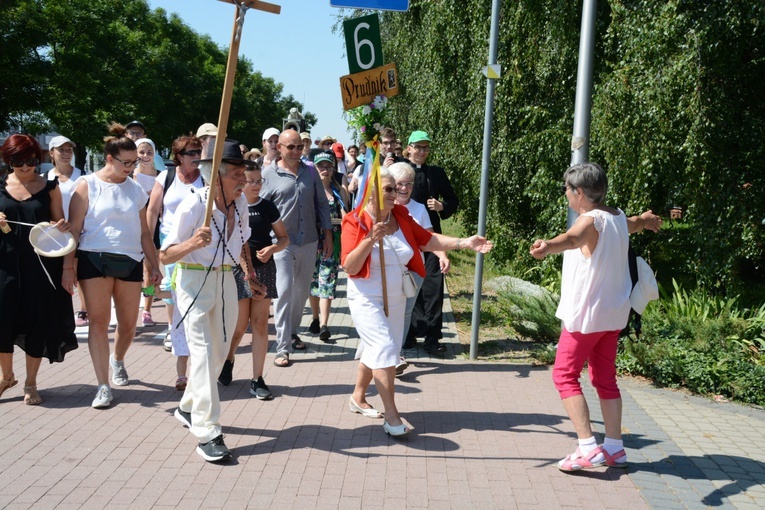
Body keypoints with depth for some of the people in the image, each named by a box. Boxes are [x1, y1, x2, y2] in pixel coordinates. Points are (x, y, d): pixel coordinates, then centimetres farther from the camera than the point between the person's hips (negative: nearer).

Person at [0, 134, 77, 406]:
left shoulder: (50, 187, 2)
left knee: (38, 322, 3)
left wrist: (63, 227, -15)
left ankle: (30, 383, 19)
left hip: (42, 264, -1)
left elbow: (59, 224, 6)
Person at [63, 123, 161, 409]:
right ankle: (103, 386, 2)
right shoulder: (87, 185, 1)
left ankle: (118, 360, 38)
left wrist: (154, 265, 12)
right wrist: (68, 267, -8)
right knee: (98, 322, -4)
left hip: (130, 262, 3)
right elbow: (73, 229, -2)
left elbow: (144, 232, 16)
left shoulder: (135, 189, 12)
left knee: (128, 324, 6)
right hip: (94, 259, -3)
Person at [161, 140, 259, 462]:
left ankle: (188, 408, 37)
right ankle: (207, 434, -13)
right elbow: (164, 256, -17)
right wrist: (193, 243, -34)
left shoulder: (240, 202, 1)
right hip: (194, 280, -7)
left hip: (226, 279, 7)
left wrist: (247, 266, 8)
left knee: (220, 352, 14)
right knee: (203, 350, -14)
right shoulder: (193, 206, -19)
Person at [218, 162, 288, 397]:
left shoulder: (267, 207, 4)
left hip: (263, 268, 2)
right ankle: (228, 360, 34)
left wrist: (273, 248, -11)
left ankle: (257, 379, 9)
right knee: (240, 323, 2)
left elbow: (284, 237, 9)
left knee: (260, 323, 2)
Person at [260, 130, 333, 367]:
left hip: (309, 241, 4)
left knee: (302, 291, 14)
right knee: (284, 291, -9)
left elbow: (321, 203, 12)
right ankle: (282, 347, -5)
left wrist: (328, 235, 10)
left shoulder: (310, 172, 8)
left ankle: (293, 332, 33)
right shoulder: (268, 174, -4)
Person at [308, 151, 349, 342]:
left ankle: (323, 325, -11)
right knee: (312, 279, 9)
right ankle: (315, 318, 25)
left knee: (327, 280, -7)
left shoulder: (339, 191, 7)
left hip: (332, 241, -1)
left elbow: (345, 217, 4)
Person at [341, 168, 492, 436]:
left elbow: (428, 240, 2)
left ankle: (358, 398, 35)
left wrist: (464, 243, -7)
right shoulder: (355, 222, -16)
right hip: (367, 300, -6)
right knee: (384, 349, -15)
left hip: (395, 299, 6)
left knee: (374, 350, 15)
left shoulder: (401, 216, 1)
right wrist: (370, 239, -33)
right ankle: (391, 416, -9)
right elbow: (349, 267, -21)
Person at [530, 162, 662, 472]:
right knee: (605, 379, 15)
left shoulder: (590, 220, -17)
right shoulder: (618, 217, 10)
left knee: (565, 376, -1)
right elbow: (635, 223, 36)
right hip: (614, 314, 9)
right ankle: (614, 448, 19)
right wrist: (648, 220, 61)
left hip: (586, 315, -9)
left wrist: (548, 246, -64)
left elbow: (572, 238, -42)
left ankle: (588, 447, -8)